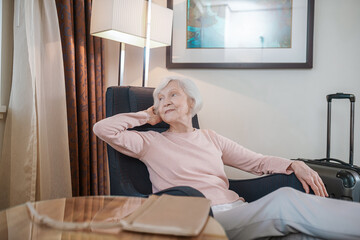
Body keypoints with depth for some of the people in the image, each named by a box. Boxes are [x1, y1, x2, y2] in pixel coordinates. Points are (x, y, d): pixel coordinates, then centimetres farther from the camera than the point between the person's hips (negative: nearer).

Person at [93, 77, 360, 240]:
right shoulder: (151, 142, 9)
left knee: (286, 198, -29)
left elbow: (257, 161, 21)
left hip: (236, 211, 5)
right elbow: (102, 129, -1)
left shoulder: (210, 138, 21)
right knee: (284, 200, -29)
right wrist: (147, 116, 10)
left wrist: (294, 164, 1)